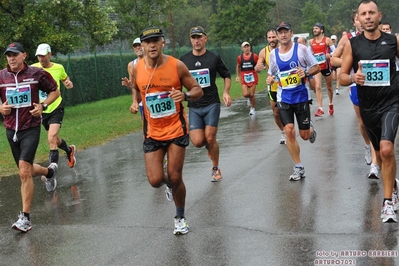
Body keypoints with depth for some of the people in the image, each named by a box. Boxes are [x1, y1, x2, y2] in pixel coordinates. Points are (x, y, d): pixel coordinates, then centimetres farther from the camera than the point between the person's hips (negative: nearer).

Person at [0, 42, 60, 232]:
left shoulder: (36, 74, -6)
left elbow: (55, 91, 7)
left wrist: (43, 105, -9)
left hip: (31, 128, -4)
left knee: (24, 172, -16)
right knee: (26, 171, 17)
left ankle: (25, 217, -9)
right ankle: (49, 171, 52)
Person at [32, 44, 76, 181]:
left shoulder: (58, 68, -4)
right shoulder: (33, 69, -5)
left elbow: (65, 78, 16)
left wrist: (68, 83, -6)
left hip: (56, 108, -3)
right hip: (42, 110, 3)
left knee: (51, 139, -18)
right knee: (55, 139, 18)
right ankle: (69, 150, 53)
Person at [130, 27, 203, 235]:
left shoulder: (176, 65, -11)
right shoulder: (137, 68, -4)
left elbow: (197, 90, -4)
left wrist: (185, 95, -25)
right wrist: (135, 102, -2)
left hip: (176, 129, -2)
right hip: (152, 132, 2)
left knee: (175, 178, 0)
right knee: (155, 181, -6)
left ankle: (180, 218, 25)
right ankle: (168, 180, 33)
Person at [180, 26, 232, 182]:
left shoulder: (214, 58, 0)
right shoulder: (184, 60, 3)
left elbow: (226, 75, 11)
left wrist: (226, 92, -4)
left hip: (212, 104, -2)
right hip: (194, 106, 2)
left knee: (210, 139, -7)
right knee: (197, 142, -9)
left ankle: (216, 169, 15)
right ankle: (210, 146, 28)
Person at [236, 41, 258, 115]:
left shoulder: (254, 56, -7)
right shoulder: (239, 58, -2)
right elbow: (238, 66, 15)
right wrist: (237, 76, 13)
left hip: (253, 77, -1)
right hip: (244, 78, 1)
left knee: (251, 94, 2)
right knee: (245, 94, -11)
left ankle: (252, 108, 23)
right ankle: (250, 98, 27)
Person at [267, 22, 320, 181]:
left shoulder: (301, 49, -7)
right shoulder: (273, 54, 4)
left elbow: (317, 67, -2)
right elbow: (271, 73, 17)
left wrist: (306, 72, -22)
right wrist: (270, 79, -6)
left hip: (301, 96, -2)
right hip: (284, 98, 2)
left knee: (304, 135, 4)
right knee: (289, 131, -10)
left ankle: (311, 129, 45)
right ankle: (298, 168, 2)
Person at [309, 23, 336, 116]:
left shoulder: (327, 40, -7)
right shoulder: (311, 42, 5)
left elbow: (335, 51, -8)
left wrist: (330, 55, -27)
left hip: (326, 66, -2)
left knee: (329, 87, 14)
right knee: (318, 87, -13)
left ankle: (330, 104, 37)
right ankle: (320, 109, -16)